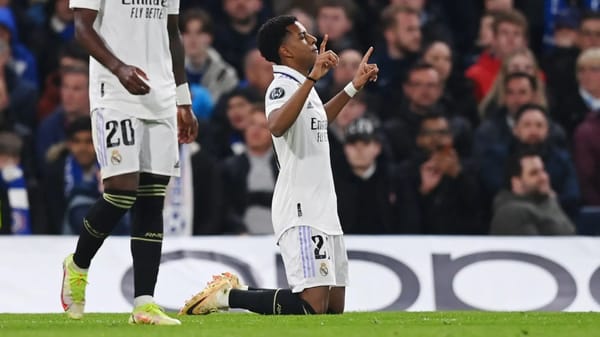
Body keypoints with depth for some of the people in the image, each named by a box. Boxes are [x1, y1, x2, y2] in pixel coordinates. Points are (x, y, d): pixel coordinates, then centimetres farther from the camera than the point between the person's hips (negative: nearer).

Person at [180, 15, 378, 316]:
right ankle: (227, 296, -5)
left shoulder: (302, 85, 17)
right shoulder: (283, 86, -12)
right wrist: (313, 79, -39)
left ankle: (240, 290, 19)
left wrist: (353, 87, 37)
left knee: (335, 306, 10)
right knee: (312, 306, -20)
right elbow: (276, 126, -36)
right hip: (300, 212, -10)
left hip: (322, 209, 10)